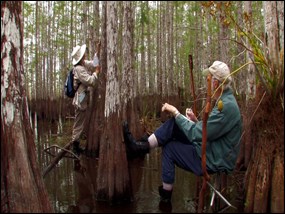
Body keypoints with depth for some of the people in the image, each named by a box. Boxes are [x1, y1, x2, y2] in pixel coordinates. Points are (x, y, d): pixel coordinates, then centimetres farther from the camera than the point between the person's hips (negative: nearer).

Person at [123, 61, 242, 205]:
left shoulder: (227, 106, -27)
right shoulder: (225, 100, 5)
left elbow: (196, 134, -25)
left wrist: (175, 112, -16)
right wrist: (196, 121, -3)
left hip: (214, 160, -9)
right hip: (212, 150, 9)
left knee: (169, 149, -1)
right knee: (174, 124, -3)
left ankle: (166, 194, 17)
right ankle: (142, 146, 0)